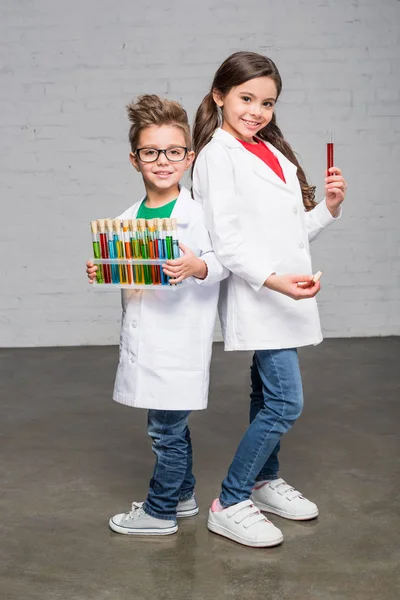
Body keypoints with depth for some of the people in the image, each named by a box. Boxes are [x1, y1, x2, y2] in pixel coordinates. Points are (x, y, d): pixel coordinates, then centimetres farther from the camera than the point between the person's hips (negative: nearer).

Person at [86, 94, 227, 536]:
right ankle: (183, 495, 37)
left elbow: (222, 262, -16)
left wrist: (197, 267, -36)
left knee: (166, 429, 3)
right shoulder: (129, 218, 8)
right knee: (171, 425, 20)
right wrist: (100, 273, -3)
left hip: (180, 341, -6)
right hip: (142, 341, 6)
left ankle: (159, 511, 19)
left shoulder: (196, 214, -9)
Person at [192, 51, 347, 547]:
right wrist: (273, 280, -27)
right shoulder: (218, 154, -8)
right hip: (257, 297, -8)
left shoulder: (273, 153, 17)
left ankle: (265, 482, 33)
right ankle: (228, 505, 0)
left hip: (286, 293, 8)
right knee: (286, 402, -10)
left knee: (268, 396, 17)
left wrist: (328, 208, 4)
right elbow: (225, 238, -17)